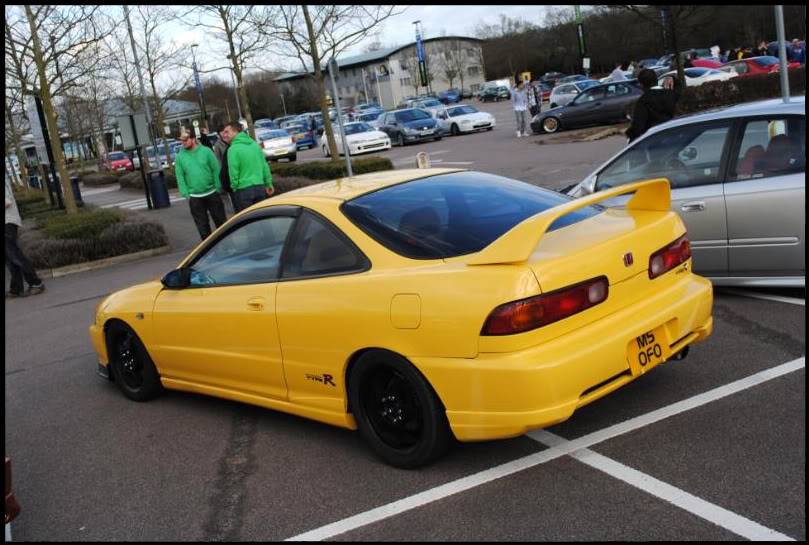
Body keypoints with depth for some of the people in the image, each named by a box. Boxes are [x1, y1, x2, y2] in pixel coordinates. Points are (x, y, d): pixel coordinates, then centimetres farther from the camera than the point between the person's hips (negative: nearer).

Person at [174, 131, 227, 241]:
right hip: (194, 197, 1)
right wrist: (186, 194, -6)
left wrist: (218, 187, -8)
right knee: (202, 224, 7)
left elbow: (216, 170, -3)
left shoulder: (206, 151, -3)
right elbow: (180, 177, 0)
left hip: (212, 193, -1)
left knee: (220, 220, 8)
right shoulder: (180, 157, 1)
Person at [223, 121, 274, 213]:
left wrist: (234, 187, 2)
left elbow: (233, 172, -13)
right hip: (260, 188, 6)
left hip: (243, 190, -6)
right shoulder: (255, 144, 7)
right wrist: (269, 184, 15)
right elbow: (265, 166, 9)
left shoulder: (233, 149, -11)